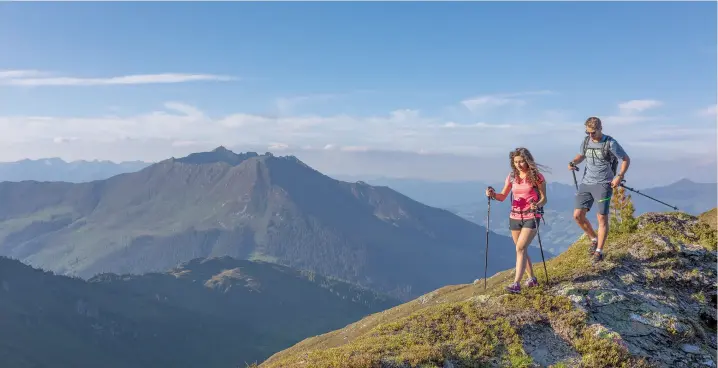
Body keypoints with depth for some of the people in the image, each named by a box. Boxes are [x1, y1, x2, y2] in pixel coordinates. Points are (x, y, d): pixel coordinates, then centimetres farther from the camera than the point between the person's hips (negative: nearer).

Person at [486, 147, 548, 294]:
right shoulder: (512, 177, 5)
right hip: (514, 217, 5)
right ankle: (532, 278, 30)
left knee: (520, 248, -18)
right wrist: (493, 194, -13)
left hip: (531, 217, -5)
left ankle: (516, 283, -21)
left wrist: (537, 205, -27)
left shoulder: (537, 177, -7)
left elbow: (544, 199, -5)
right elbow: (502, 197, 8)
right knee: (522, 249, 13)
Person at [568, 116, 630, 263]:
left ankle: (599, 251, 9)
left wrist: (619, 176, -14)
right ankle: (594, 239, 23)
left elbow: (626, 159, -2)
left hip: (603, 185, -5)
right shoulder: (586, 141, 6)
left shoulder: (610, 143, -9)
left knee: (602, 218, -2)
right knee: (577, 215, 0)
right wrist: (573, 162, 0)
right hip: (586, 183, 5)